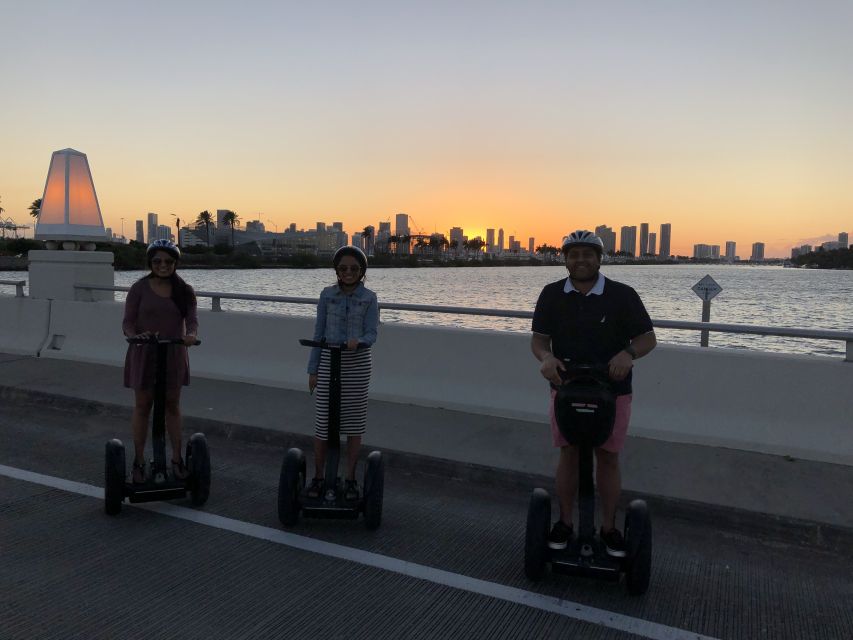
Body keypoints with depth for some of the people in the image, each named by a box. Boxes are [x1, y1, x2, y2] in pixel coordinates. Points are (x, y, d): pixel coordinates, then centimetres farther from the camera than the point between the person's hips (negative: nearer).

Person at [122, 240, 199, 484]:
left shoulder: (184, 290, 1)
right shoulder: (139, 288, -4)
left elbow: (192, 318, -11)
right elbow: (128, 322, -8)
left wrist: (191, 334, -33)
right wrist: (134, 336, -31)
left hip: (173, 354, 2)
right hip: (144, 354, -1)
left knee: (172, 406, 10)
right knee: (142, 407, 6)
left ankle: (177, 458, 19)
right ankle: (139, 461, 17)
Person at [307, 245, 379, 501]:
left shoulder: (369, 298, -2)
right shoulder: (327, 295, 2)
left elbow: (371, 334, -6)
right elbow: (319, 333, 5)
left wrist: (358, 341, -29)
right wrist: (313, 369, 3)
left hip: (358, 363, -1)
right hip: (329, 361, 1)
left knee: (354, 422, 7)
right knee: (322, 421, 3)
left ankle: (350, 478, 19)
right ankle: (318, 477, 19)